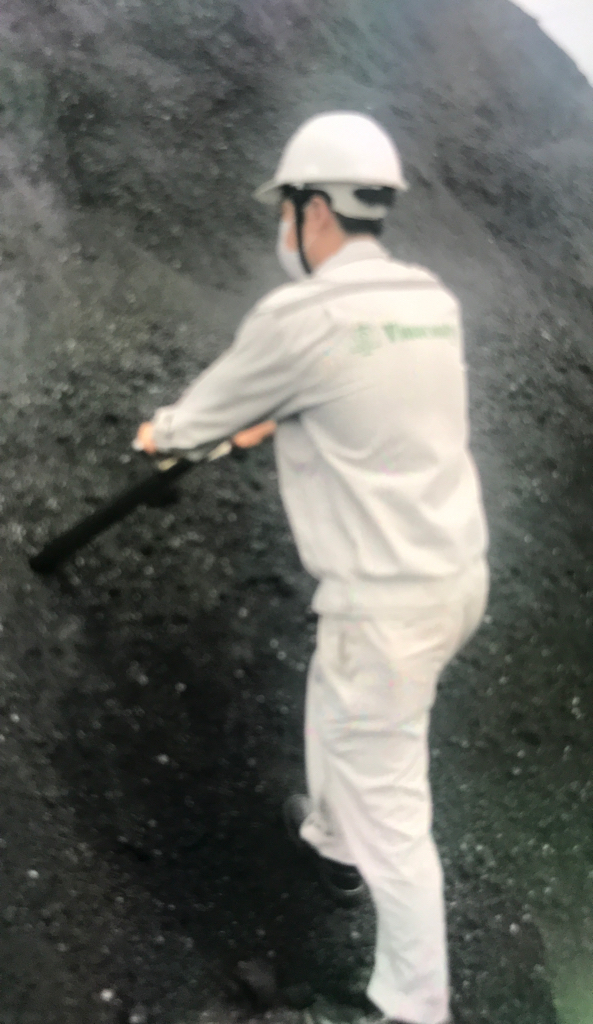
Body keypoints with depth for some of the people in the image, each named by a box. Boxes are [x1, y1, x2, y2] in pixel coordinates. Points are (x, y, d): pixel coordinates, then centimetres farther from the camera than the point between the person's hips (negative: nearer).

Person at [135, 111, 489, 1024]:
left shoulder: (299, 317, -17)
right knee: (333, 709, 33)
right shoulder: (433, 300, 5)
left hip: (388, 603, -8)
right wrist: (277, 422, 38)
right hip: (457, 571, 9)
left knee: (391, 814, 6)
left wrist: (164, 431, 23)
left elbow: (213, 405, 0)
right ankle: (332, 840, 57)